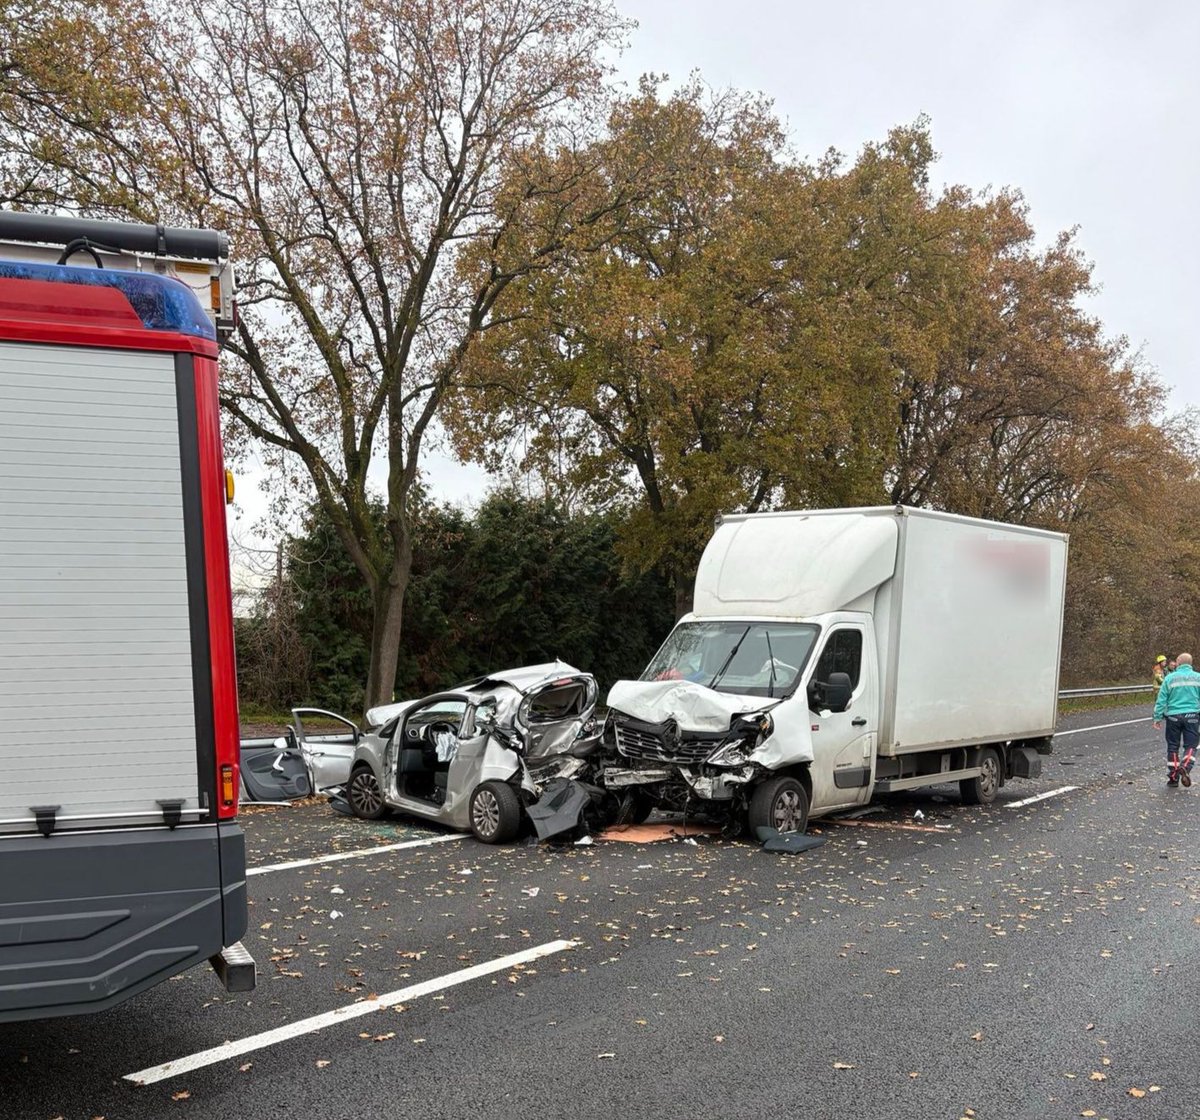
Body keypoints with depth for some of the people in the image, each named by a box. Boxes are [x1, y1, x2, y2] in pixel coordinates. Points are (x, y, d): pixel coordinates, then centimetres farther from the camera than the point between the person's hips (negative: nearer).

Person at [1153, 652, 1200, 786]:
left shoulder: (1170, 678, -3)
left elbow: (1161, 700, -3)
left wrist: (1157, 718, 3)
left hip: (1173, 716, 0)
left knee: (1173, 747, 10)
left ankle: (1173, 777, 13)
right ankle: (1185, 766, -20)